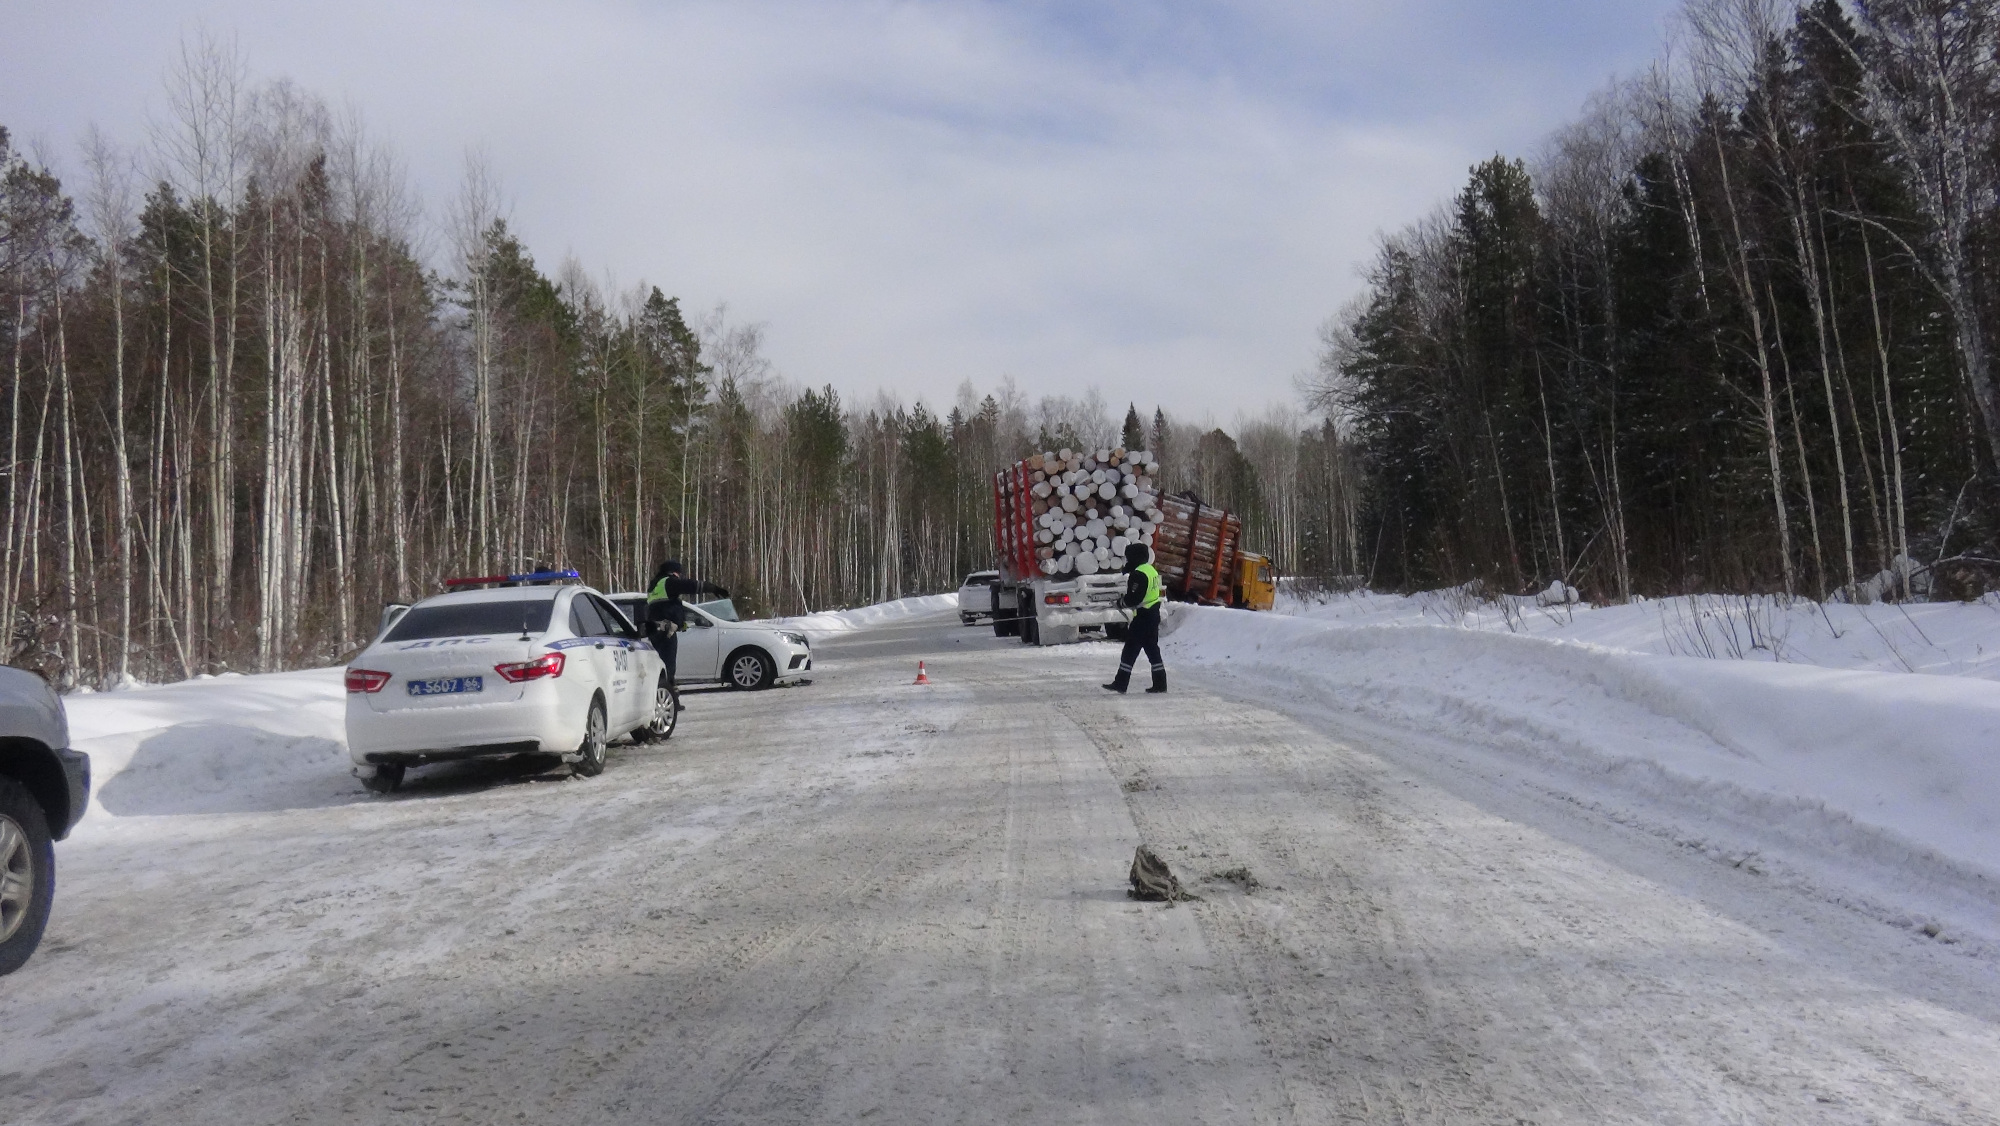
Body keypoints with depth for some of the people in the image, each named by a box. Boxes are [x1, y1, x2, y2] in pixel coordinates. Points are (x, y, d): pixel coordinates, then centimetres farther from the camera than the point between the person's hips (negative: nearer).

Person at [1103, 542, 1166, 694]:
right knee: (1152, 649, 14)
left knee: (1130, 649, -4)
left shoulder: (1139, 574, -18)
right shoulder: (1151, 570, 13)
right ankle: (1160, 684, 15)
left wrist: (1121, 602, -5)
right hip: (1153, 615, 10)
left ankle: (1120, 684, -2)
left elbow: (1134, 599, -22)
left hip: (1142, 617, -10)